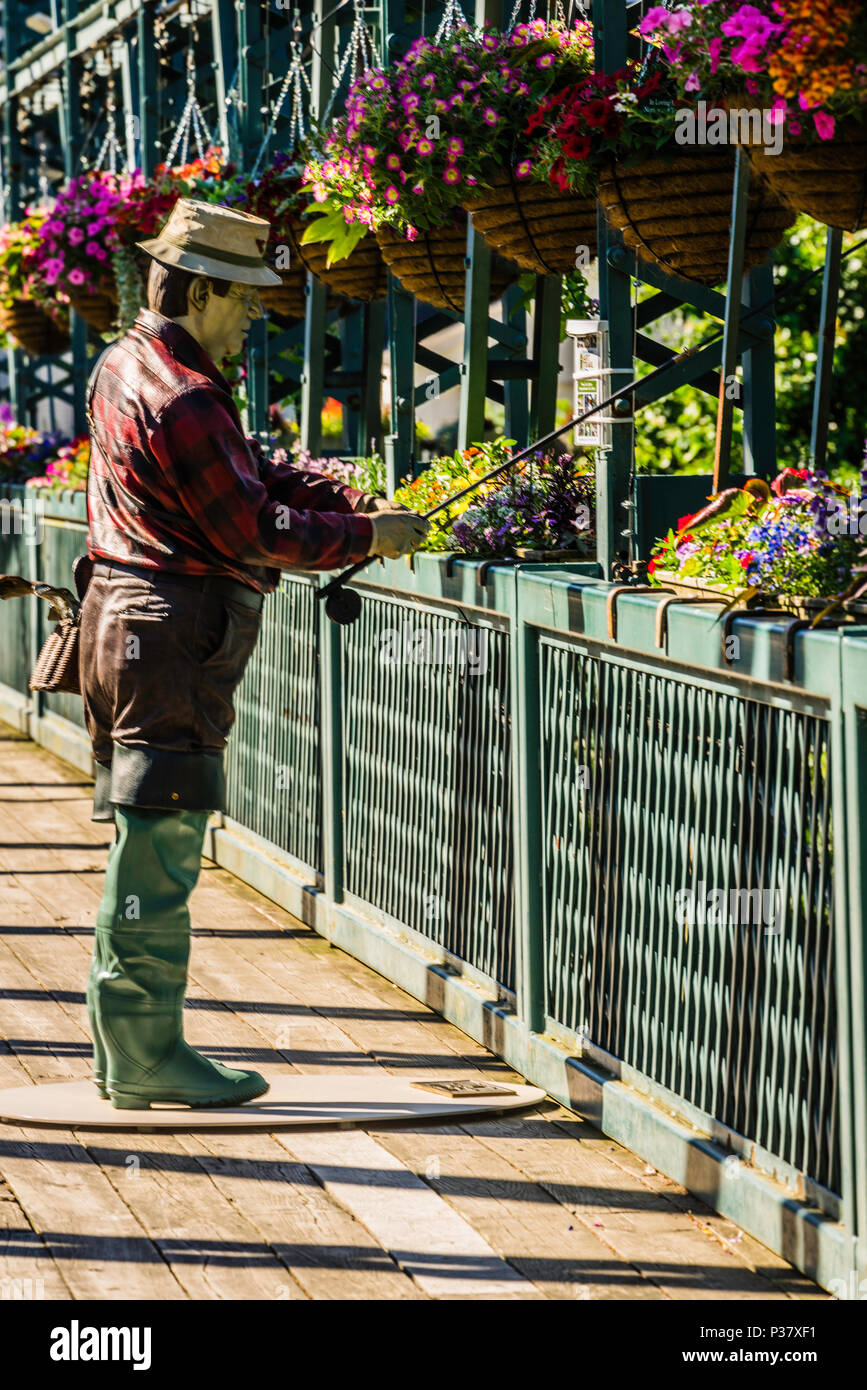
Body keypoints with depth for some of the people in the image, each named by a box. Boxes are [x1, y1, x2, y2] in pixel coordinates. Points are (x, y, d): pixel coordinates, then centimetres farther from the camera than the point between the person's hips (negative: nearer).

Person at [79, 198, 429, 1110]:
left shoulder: (124, 367, 14)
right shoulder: (182, 400, -18)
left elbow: (249, 472, 16)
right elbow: (257, 534, -16)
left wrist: (350, 500, 6)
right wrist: (368, 537, -6)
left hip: (125, 624, 11)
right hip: (171, 637, -11)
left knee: (147, 847, 15)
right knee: (159, 844, -6)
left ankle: (129, 1047, 21)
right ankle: (146, 1058, -1)